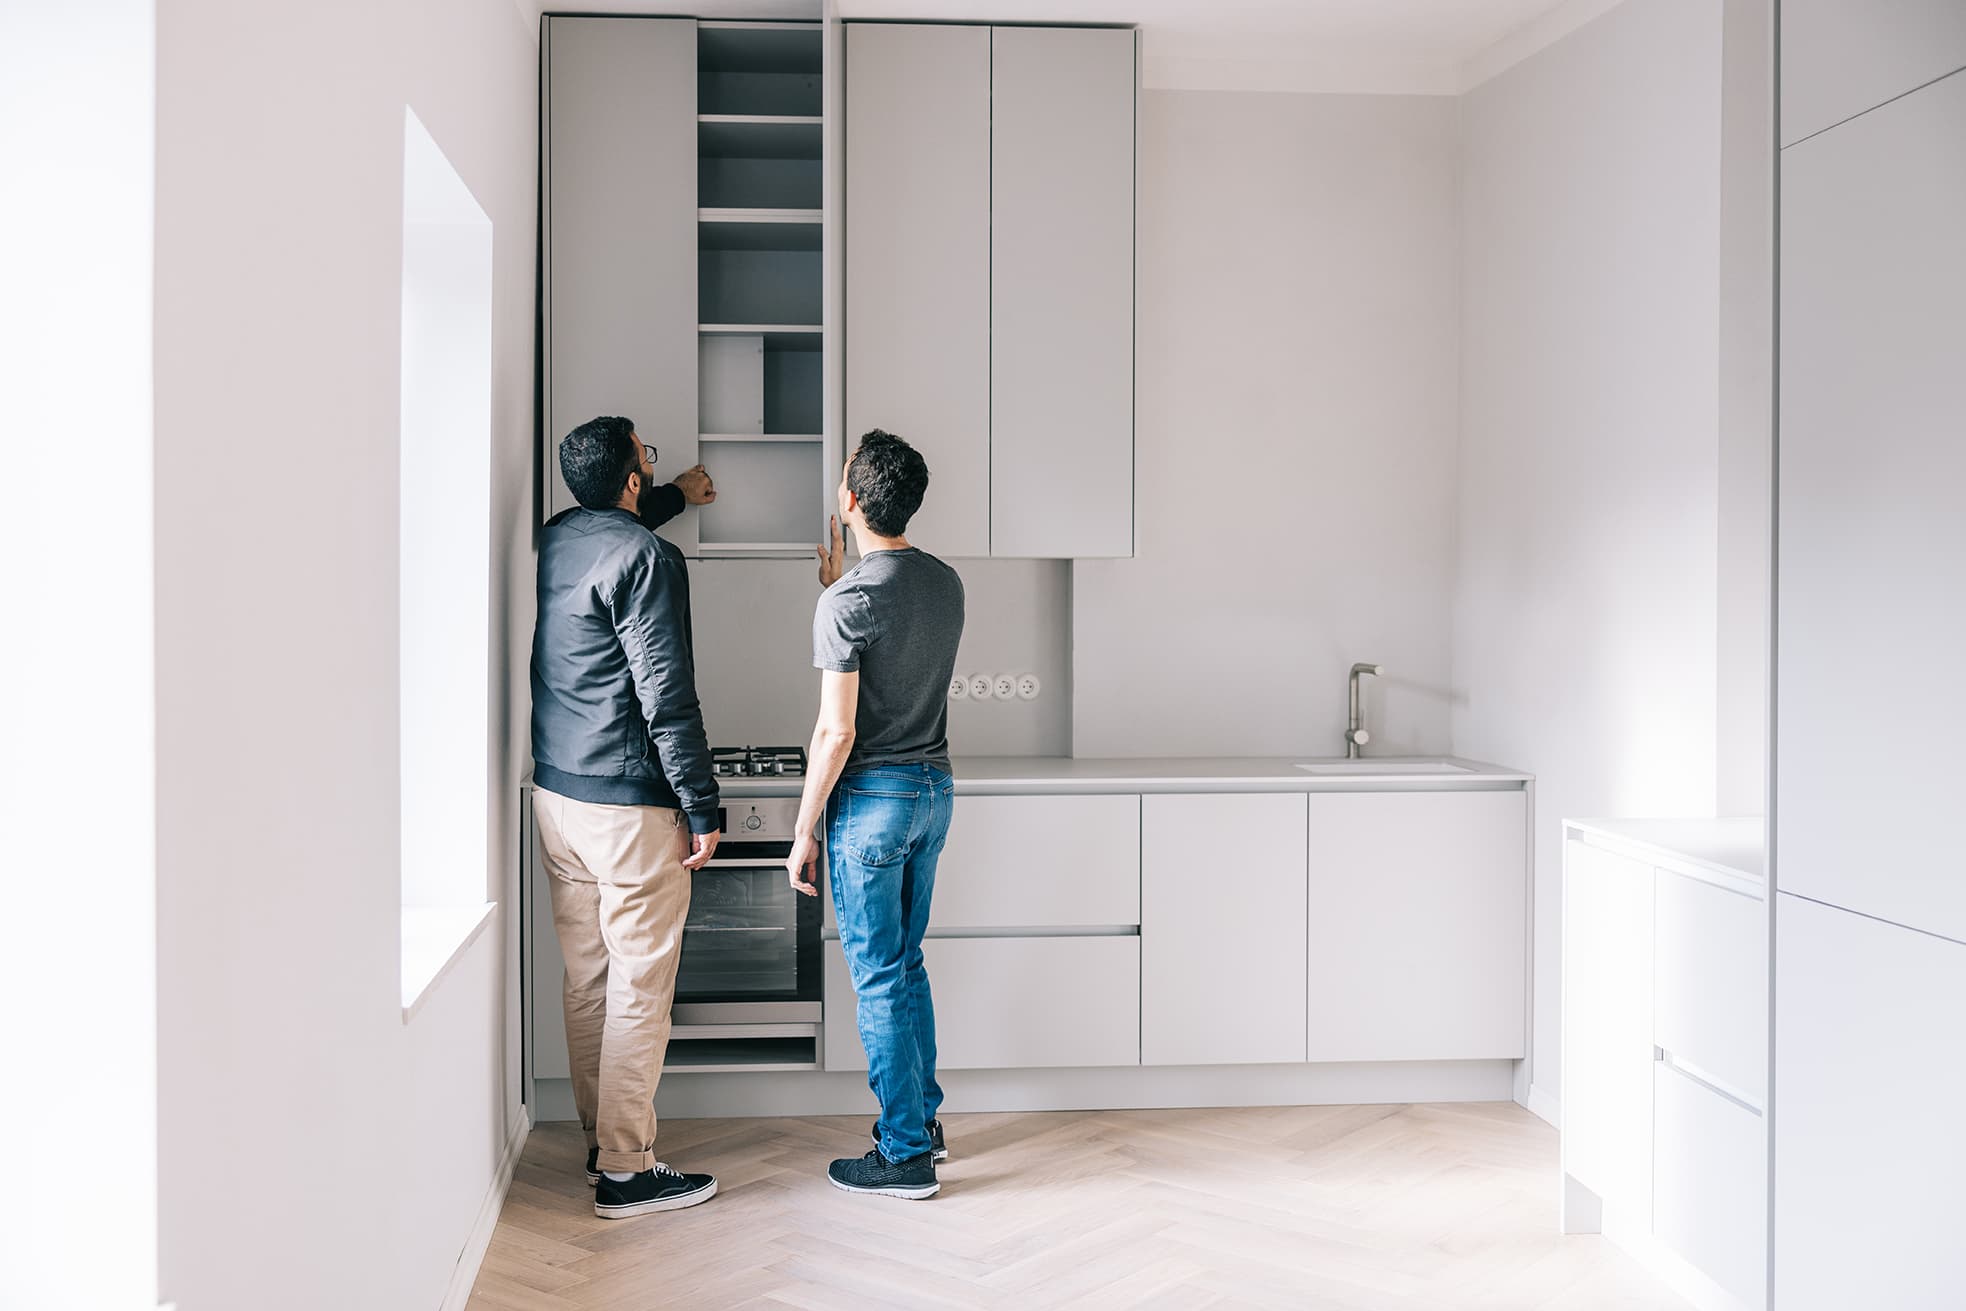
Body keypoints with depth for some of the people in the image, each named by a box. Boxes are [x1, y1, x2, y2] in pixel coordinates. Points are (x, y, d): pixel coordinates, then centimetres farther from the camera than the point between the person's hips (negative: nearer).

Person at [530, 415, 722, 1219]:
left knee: (587, 979, 14)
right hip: (629, 805, -9)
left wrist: (675, 498, 52)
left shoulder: (556, 540, 9)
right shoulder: (645, 559, -15)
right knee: (639, 987, -2)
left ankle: (603, 1140, 25)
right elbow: (666, 696, -19)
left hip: (555, 793, 9)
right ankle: (626, 1171, 3)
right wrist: (702, 809, -14)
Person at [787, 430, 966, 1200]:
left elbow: (836, 732, -19)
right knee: (907, 966, 20)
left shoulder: (848, 602, -18)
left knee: (879, 978, 1)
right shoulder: (946, 583, 5)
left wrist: (803, 832, -11)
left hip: (872, 798, -8)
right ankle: (923, 1117, 29)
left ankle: (904, 1155, 9)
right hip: (935, 788, 8)